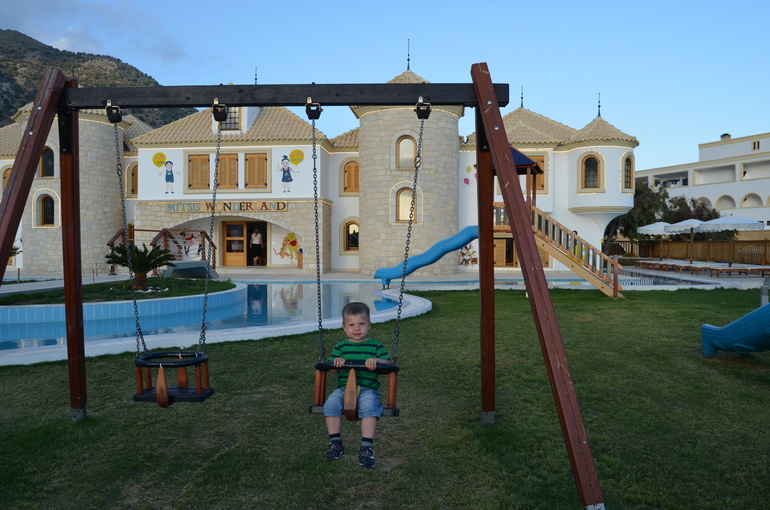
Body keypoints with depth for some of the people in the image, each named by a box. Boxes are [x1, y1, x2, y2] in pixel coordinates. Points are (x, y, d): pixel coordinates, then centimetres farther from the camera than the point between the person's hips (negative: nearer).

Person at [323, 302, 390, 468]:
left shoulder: (376, 345, 12)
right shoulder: (341, 347, 16)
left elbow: (386, 364, 3)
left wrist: (376, 361, -19)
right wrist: (336, 362, -14)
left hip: (368, 389, -2)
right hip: (344, 387, 2)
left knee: (369, 406, -34)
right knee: (331, 403, -27)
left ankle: (366, 448, -27)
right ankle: (335, 443, -15)